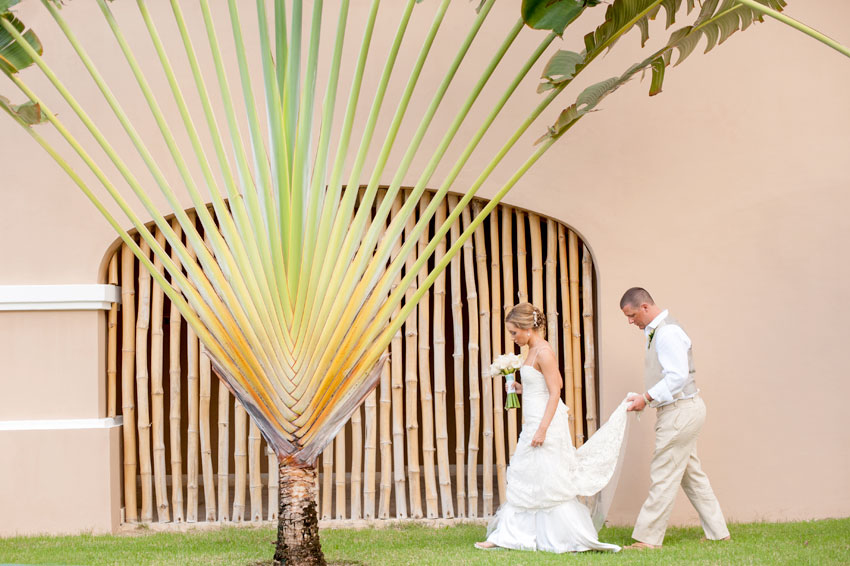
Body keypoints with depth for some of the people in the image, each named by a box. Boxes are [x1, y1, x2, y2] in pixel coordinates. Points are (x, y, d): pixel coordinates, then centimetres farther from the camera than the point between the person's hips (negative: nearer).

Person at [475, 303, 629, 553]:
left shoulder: (544, 352, -16)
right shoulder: (533, 350, 12)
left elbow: (555, 392, -19)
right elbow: (557, 382, 20)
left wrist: (542, 429, -23)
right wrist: (523, 388, 15)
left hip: (546, 423, -10)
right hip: (534, 424, 10)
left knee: (548, 482, -4)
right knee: (522, 480, 11)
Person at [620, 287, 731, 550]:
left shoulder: (667, 333, -18)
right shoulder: (655, 331, 14)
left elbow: (678, 376, -24)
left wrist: (647, 398, -20)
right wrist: (645, 398, 10)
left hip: (680, 410, -11)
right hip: (681, 410, 11)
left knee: (664, 475, -7)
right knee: (692, 474, 14)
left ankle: (648, 538, -4)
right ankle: (717, 532, 20)